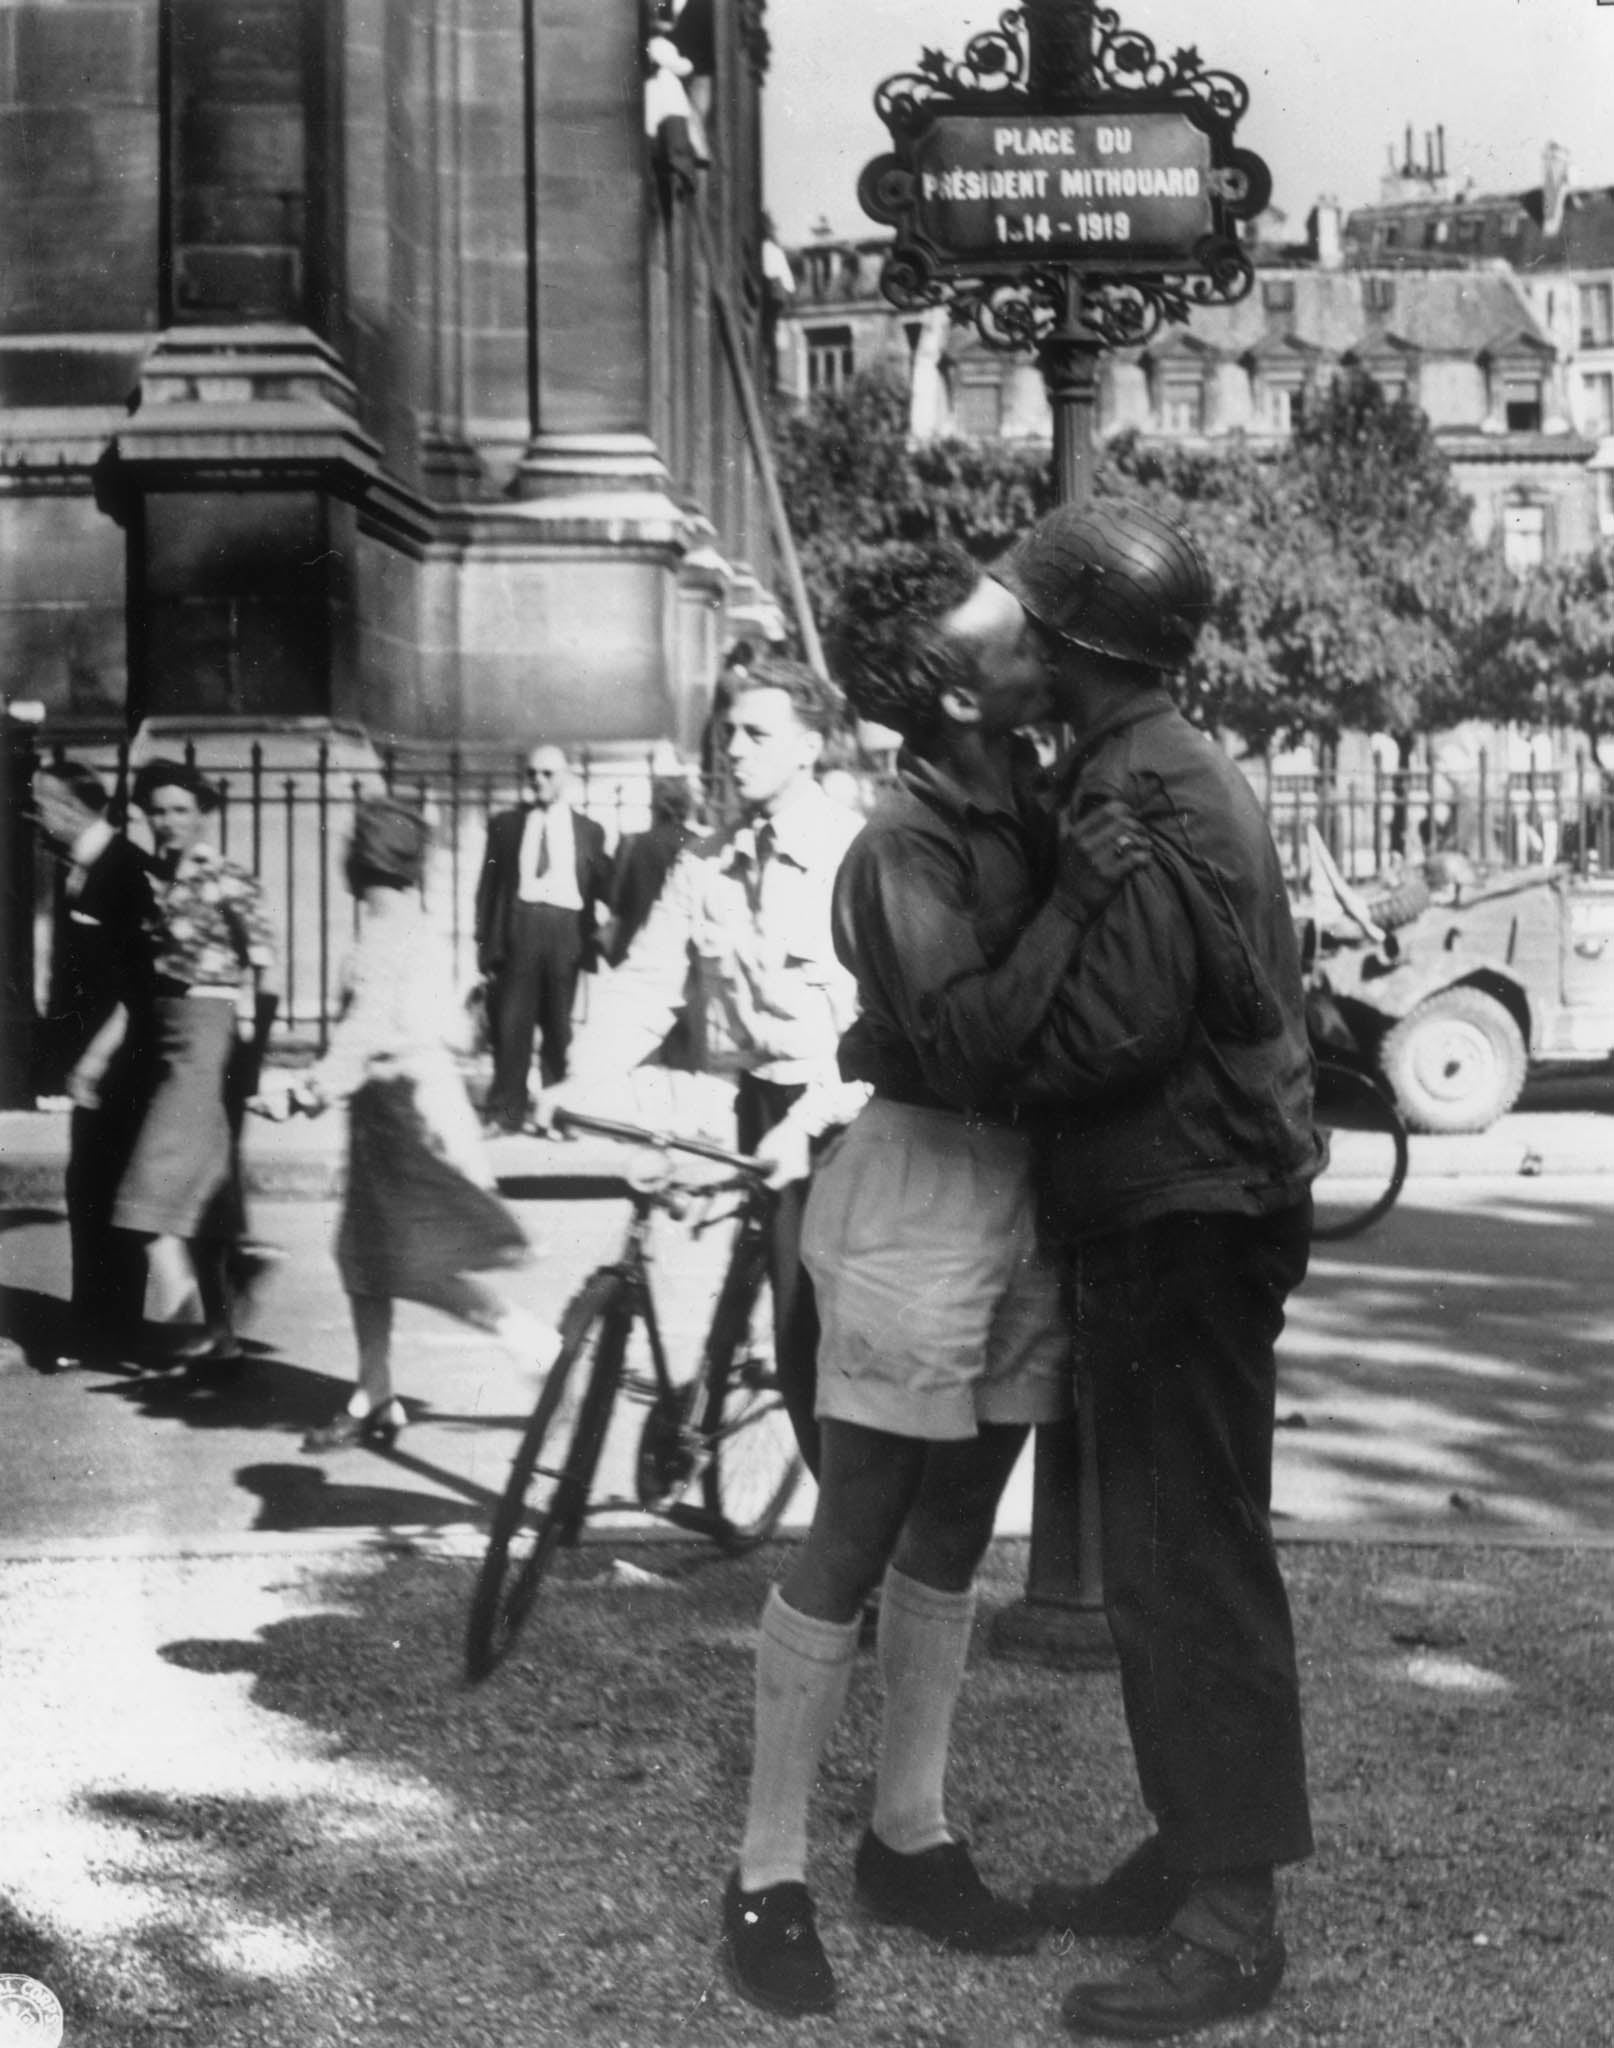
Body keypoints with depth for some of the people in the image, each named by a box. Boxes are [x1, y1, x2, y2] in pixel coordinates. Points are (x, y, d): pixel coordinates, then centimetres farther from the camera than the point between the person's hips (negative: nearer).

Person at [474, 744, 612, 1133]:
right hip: (519, 928, 0)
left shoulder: (588, 831, 13)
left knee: (559, 1026, 4)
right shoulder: (505, 824, 12)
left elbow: (605, 889, 12)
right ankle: (505, 1111, -4)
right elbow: (488, 887, 10)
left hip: (567, 931, 1)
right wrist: (486, 942, 4)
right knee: (511, 1022, -7)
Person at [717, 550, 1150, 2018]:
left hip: (1024, 1202, 8)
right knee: (851, 1545, -3)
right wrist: (1071, 903, -22)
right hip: (922, 1195, -8)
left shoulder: (1026, 816, 7)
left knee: (953, 1535, 14)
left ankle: (909, 1838, 26)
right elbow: (966, 1035, -24)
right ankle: (770, 1874, 6)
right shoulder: (905, 845, -15)